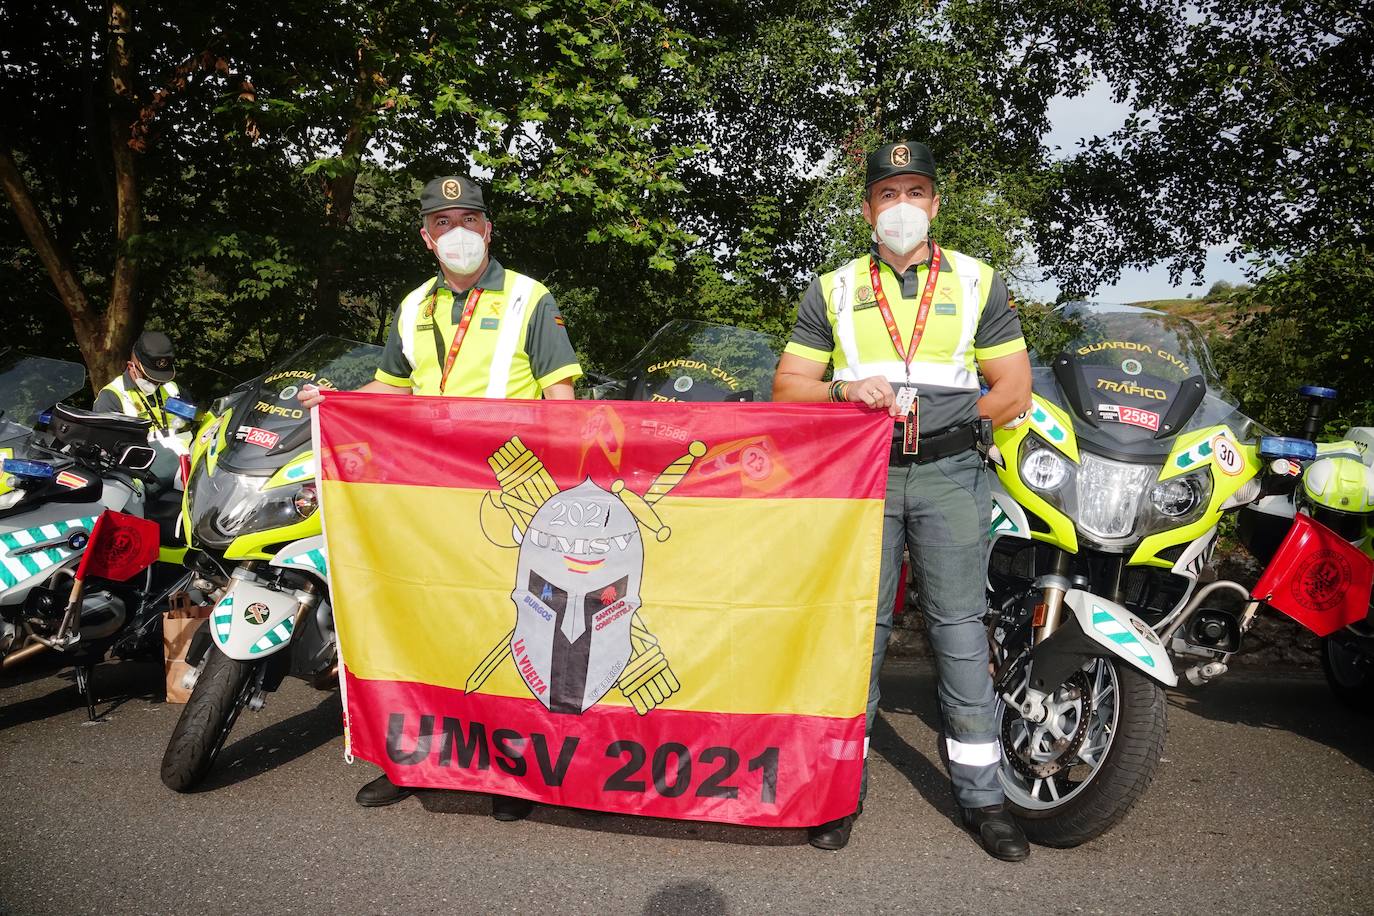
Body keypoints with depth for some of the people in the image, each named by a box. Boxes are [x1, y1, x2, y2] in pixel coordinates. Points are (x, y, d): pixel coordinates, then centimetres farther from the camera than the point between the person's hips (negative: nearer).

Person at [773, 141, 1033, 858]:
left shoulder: (978, 282, 12)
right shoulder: (833, 289, 12)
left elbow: (1015, 390, 10)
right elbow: (786, 386, 8)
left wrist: (948, 422, -2)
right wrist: (845, 392, -11)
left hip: (949, 474, 0)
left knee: (960, 627, 1)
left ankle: (981, 794, 13)